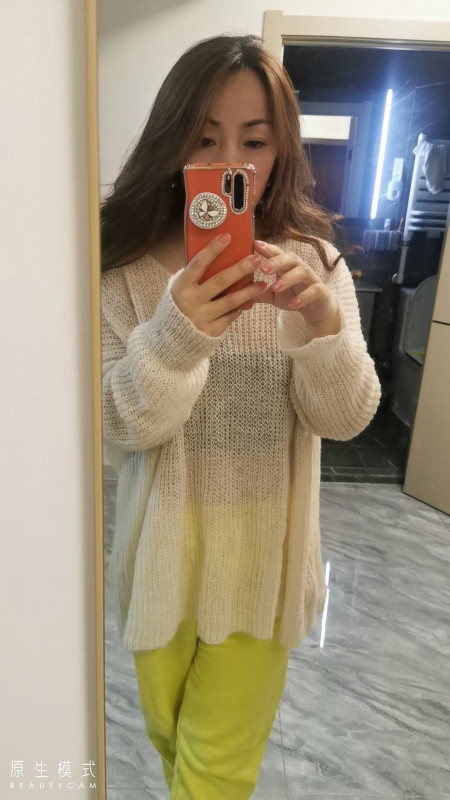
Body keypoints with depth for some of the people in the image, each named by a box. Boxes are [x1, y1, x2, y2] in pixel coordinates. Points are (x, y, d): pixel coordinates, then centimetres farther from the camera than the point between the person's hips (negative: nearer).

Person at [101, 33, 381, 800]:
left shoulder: (313, 262, -6)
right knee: (170, 736, 24)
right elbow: (123, 426, -15)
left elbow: (345, 419, -11)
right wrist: (174, 334, -35)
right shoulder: (126, 265, -9)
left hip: (264, 546, 0)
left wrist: (324, 321, -31)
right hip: (165, 544, 1)